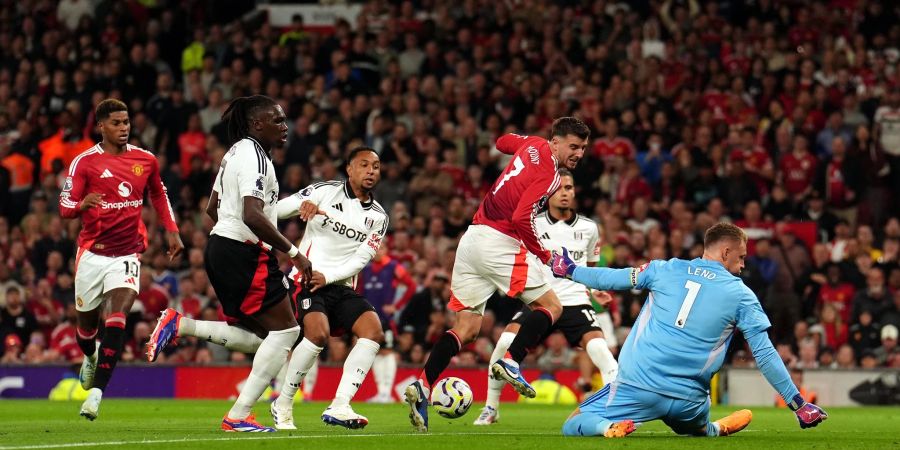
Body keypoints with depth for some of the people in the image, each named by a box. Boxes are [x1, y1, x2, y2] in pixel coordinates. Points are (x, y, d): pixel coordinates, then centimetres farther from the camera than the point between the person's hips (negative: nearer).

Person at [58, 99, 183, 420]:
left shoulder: (145, 160, 6)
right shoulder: (84, 162, -4)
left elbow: (158, 195, 24)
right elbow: (65, 207, -8)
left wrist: (172, 231, 16)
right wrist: (82, 204, -31)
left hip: (128, 252, 0)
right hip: (92, 252, 0)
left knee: (117, 317, -20)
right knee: (87, 320, 13)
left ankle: (96, 392, -24)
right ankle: (91, 356, 51)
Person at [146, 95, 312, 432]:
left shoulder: (237, 152, 17)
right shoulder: (254, 156, -15)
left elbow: (212, 208, 24)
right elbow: (253, 216, -26)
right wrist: (293, 252, -21)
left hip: (221, 246, 10)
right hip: (245, 254, -10)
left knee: (259, 337, 14)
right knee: (285, 330, -4)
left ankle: (179, 325, 4)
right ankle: (238, 416, -6)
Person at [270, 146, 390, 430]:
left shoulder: (378, 217, 10)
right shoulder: (326, 192, 0)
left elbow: (360, 259, 1)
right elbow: (277, 210, -1)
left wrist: (327, 277, -14)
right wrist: (302, 205, -22)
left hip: (341, 287, 5)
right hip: (306, 280, -5)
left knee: (374, 331, -19)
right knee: (318, 333, -29)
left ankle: (339, 407, -22)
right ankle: (283, 405, -11)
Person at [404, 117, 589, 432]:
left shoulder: (533, 145, 13)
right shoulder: (548, 174, -12)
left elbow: (504, 141, 36)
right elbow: (521, 218, -20)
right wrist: (544, 255, -8)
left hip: (472, 238, 8)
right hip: (500, 243, -8)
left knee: (467, 327, 7)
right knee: (551, 307, 2)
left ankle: (422, 386, -8)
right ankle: (510, 362, -15)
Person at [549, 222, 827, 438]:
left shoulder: (666, 269, 4)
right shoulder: (741, 296, 2)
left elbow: (612, 279, 14)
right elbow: (765, 355, 0)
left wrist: (569, 271, 32)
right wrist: (799, 405, 6)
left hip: (638, 385, -2)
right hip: (689, 402, 2)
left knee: (573, 426, 7)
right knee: (696, 428, 37)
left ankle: (608, 426, -23)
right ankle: (716, 430, 4)